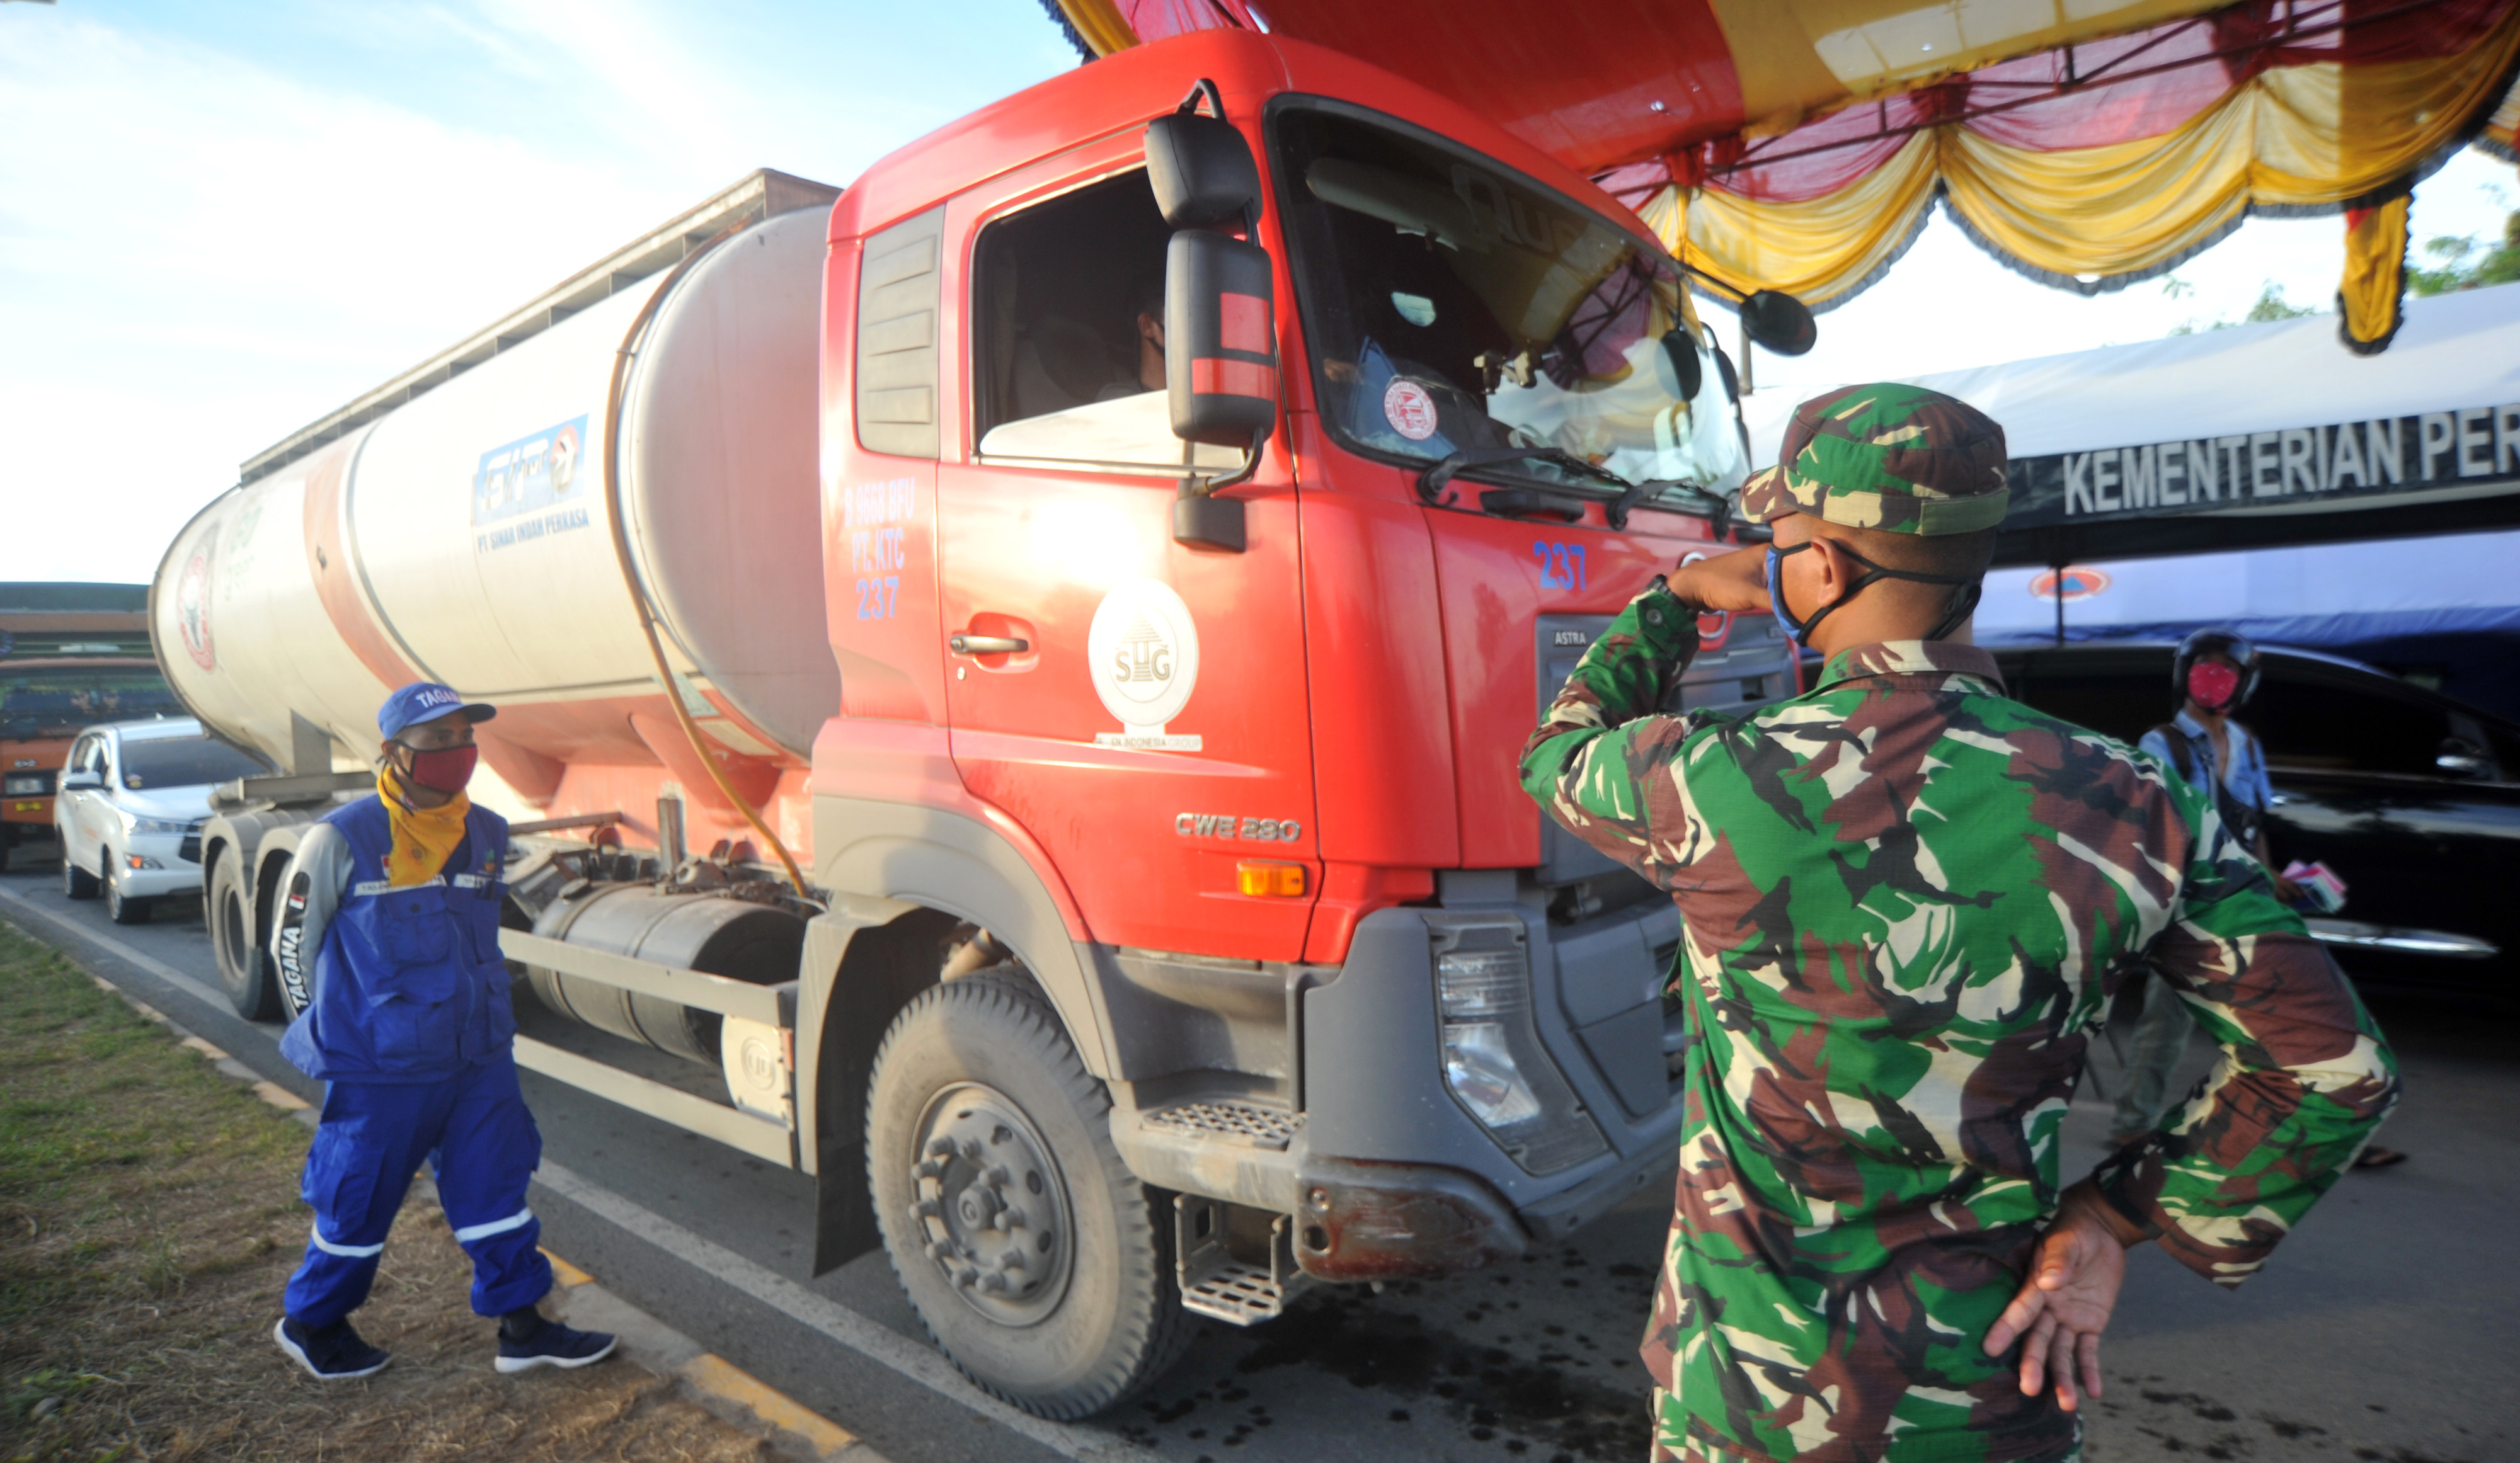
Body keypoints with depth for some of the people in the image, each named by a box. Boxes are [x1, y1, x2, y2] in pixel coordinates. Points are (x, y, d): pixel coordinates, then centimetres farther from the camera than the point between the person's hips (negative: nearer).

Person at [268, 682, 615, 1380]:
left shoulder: (487, 834, 2)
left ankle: (522, 1326, 22)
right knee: (358, 1201, 11)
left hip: (479, 1059, 5)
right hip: (379, 1070, -5)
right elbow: (292, 943, -2)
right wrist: (330, 1034, 4)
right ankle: (310, 1322, 37)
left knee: (494, 1188, 11)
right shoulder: (343, 839, -13)